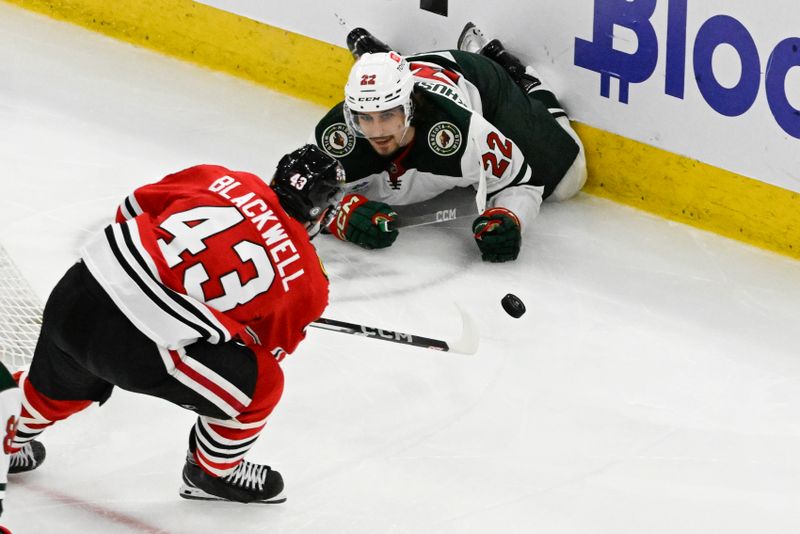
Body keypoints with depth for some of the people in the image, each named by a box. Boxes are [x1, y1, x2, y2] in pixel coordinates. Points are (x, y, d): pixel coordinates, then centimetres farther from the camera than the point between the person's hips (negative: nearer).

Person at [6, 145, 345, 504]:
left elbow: (134, 209, 22)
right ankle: (214, 471, 33)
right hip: (138, 347, -6)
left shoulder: (218, 179, 11)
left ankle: (11, 445, 62)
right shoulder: (304, 277, 3)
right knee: (261, 384, 14)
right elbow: (268, 348, 18)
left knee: (61, 382, 38)